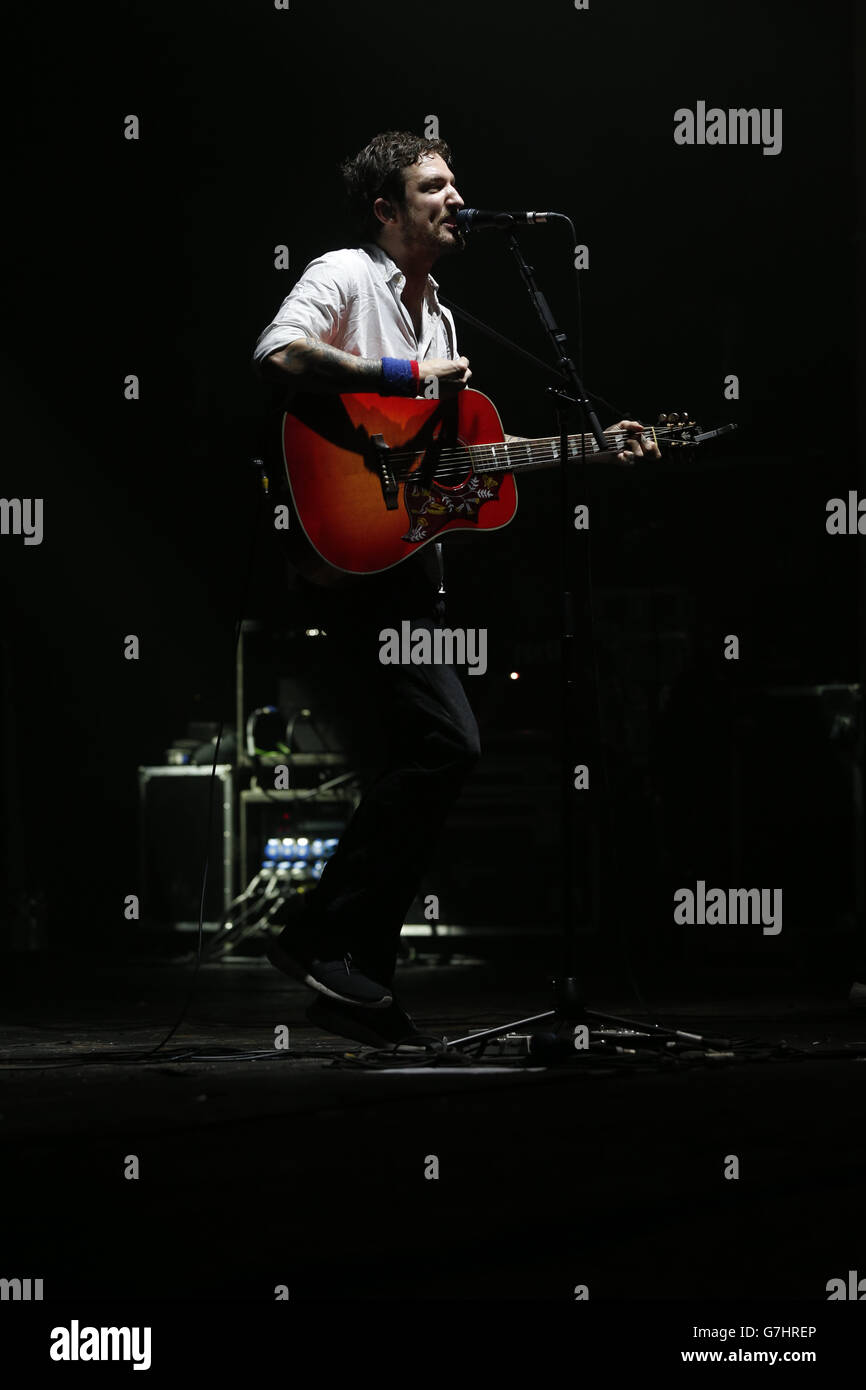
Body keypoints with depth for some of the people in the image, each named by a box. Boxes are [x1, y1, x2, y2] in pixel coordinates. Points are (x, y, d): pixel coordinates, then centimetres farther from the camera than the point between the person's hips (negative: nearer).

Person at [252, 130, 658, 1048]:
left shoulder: (439, 316, 22)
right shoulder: (345, 276, -5)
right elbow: (278, 358, -24)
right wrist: (409, 375, -19)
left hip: (413, 553, 10)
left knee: (417, 762, 7)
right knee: (446, 740, -19)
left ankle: (357, 987, 11)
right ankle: (322, 937, -13)